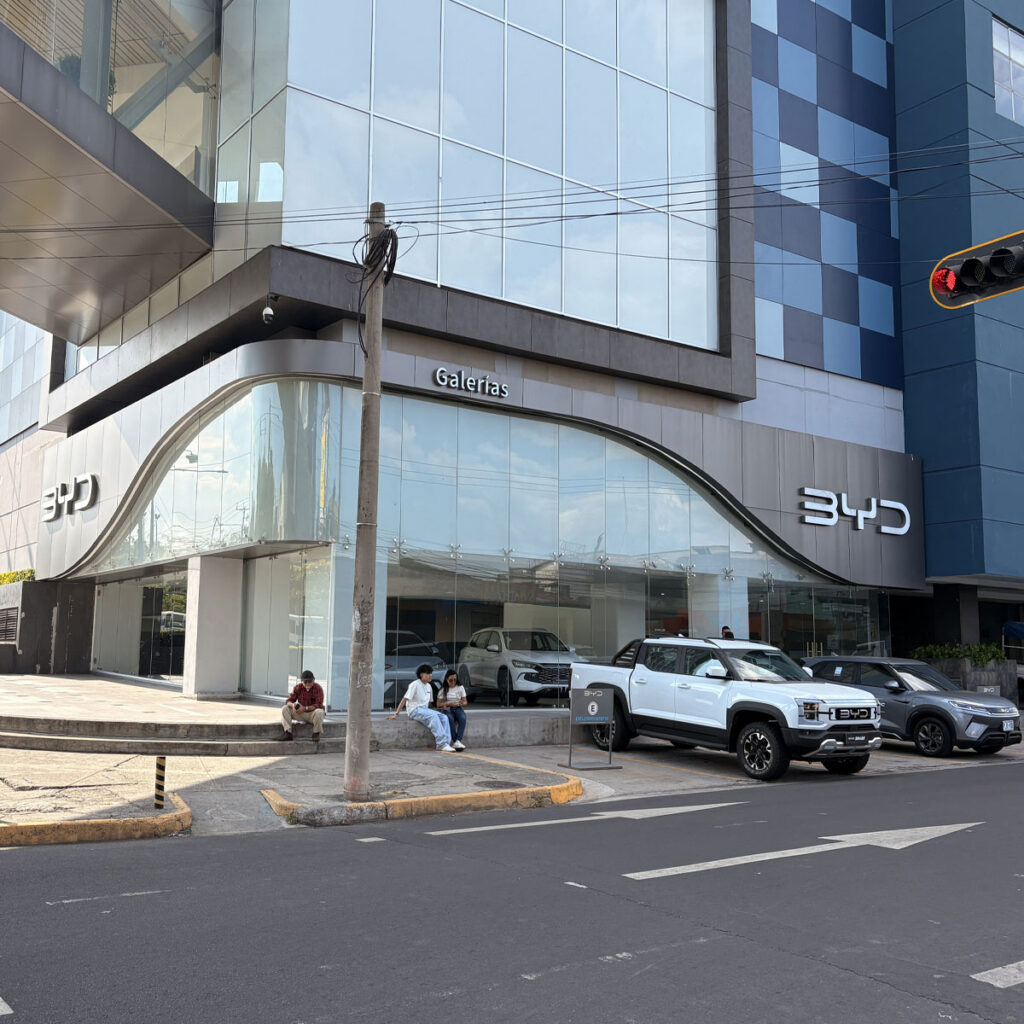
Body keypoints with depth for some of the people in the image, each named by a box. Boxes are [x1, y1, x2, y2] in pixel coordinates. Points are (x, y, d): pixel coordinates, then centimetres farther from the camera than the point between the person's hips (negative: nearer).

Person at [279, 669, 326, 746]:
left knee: (319, 712, -38)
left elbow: (319, 705, -25)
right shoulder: (298, 687, -4)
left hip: (313, 713, -4)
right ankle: (288, 733, -18)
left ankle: (316, 734, -16)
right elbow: (289, 701, -6)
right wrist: (292, 705, -31)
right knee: (285, 709, -14)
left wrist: (305, 708, -36)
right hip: (301, 714, 4)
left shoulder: (318, 688, -16)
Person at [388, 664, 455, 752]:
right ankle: (442, 744, -37)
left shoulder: (429, 686, 14)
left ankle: (446, 743, -25)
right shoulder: (415, 684, -9)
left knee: (444, 717, -16)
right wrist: (396, 714, -16)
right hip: (414, 710, -8)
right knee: (433, 716, -33)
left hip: (424, 709, 8)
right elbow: (405, 699, -12)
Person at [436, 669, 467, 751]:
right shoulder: (443, 690, 4)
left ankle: (458, 741, -45)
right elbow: (438, 705, 1)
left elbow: (465, 702, 11)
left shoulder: (460, 688, 10)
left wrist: (462, 703, -14)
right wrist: (448, 703, -15)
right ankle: (455, 741, -39)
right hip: (447, 710, -2)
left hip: (457, 708, 2)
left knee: (463, 718, -34)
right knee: (450, 719, -38)